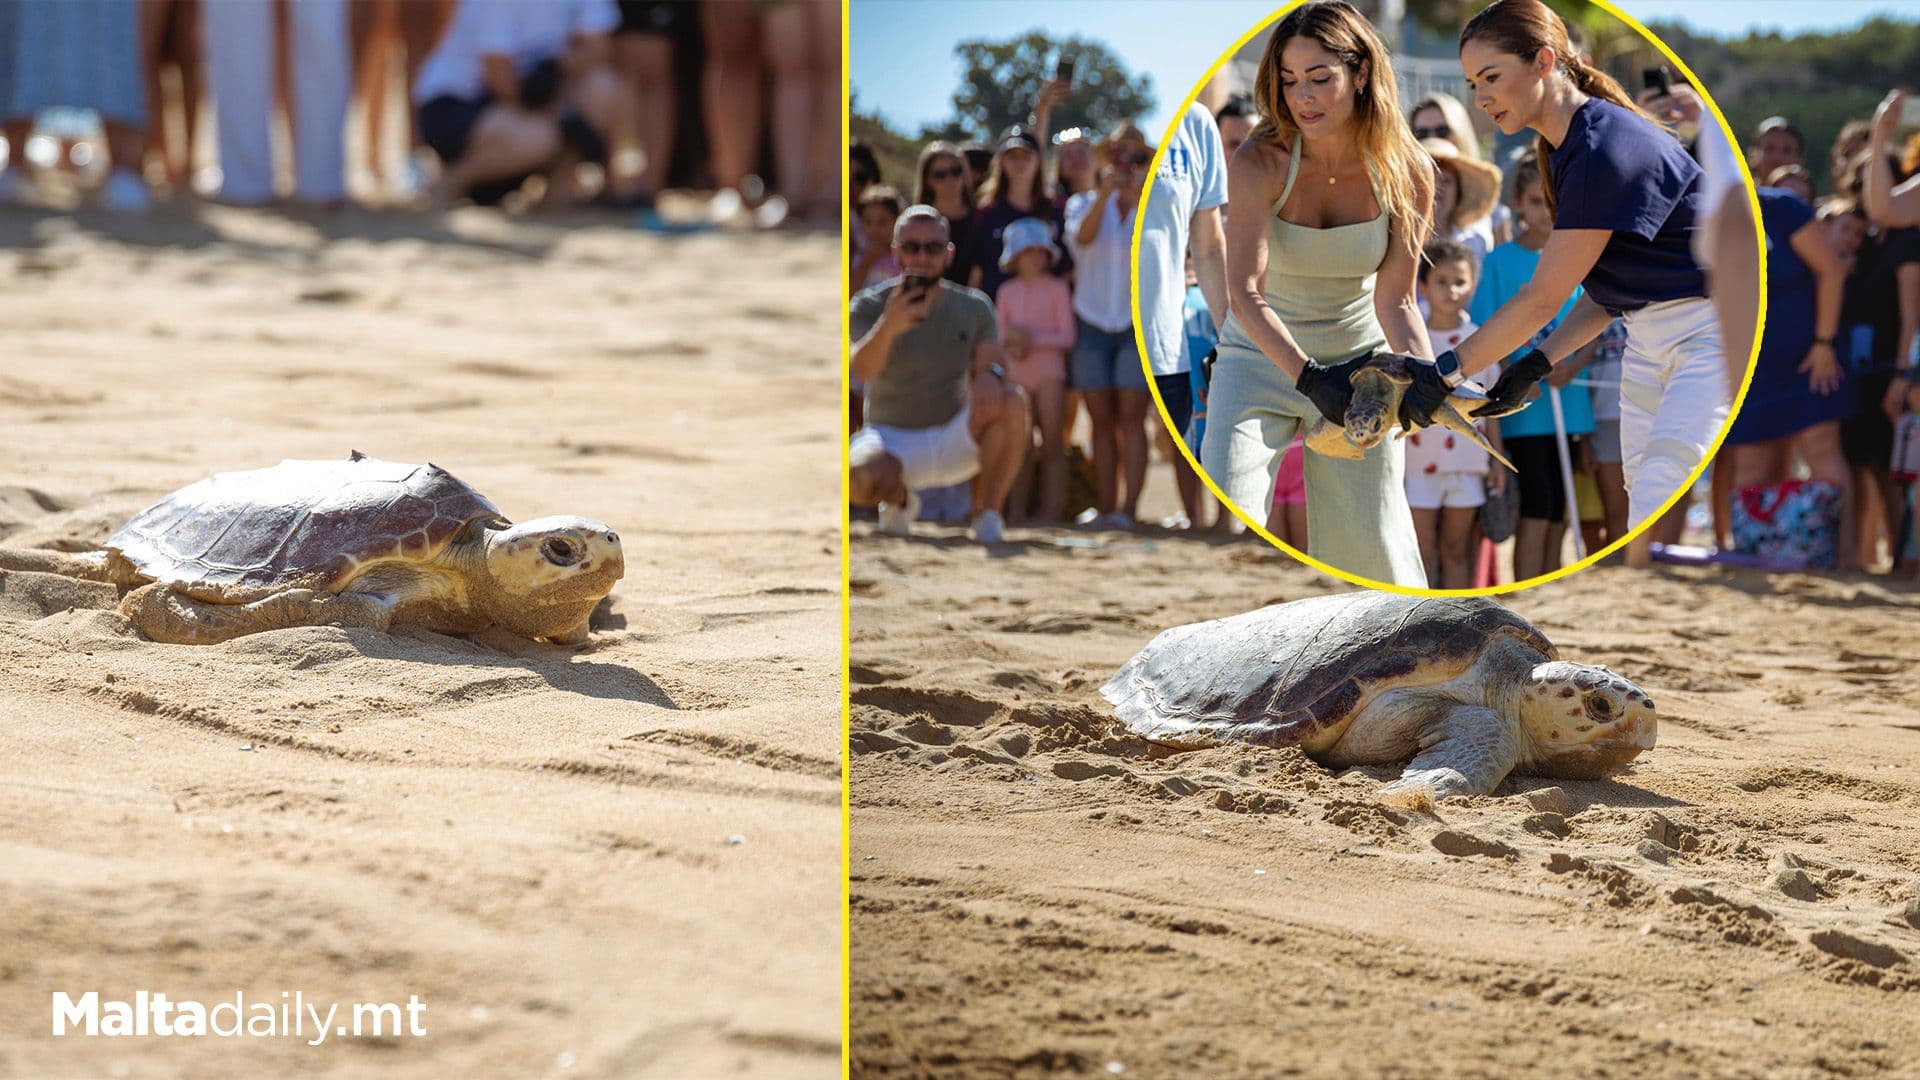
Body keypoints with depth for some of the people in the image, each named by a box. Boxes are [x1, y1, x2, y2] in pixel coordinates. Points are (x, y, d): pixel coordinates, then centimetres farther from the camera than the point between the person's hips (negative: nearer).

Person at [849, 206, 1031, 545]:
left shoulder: (973, 308, 3)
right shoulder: (869, 307, -6)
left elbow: (989, 361, -10)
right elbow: (862, 369, -25)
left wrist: (989, 375, -38)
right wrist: (888, 327, -48)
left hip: (954, 440, 2)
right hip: (892, 439, -1)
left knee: (1012, 400, -28)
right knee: (856, 476, -36)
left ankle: (986, 511, -15)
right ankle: (898, 499, 3)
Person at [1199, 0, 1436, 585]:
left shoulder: (1406, 172, -15)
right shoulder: (1259, 164, -21)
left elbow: (1395, 300, -13)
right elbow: (1245, 293, -30)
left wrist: (1427, 377, -32)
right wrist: (1309, 378, -43)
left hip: (1359, 357, 1)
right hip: (1263, 356, -1)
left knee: (1371, 531, 1)